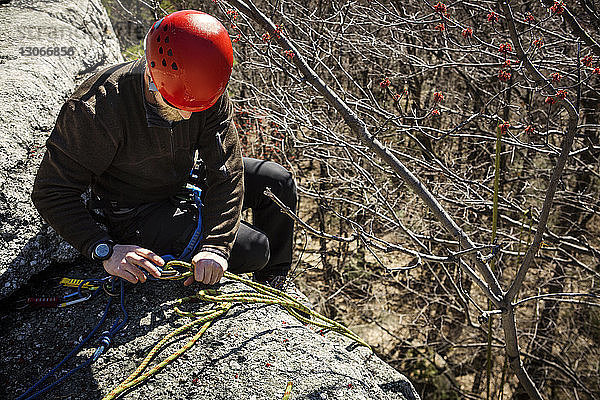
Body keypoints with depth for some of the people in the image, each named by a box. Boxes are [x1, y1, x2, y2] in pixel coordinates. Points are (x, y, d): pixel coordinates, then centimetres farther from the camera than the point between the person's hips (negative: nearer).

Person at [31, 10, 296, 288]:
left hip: (186, 180, 6)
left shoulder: (211, 96, -21)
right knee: (253, 248, -16)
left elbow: (226, 172, -19)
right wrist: (105, 251, -39)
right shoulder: (97, 109, -34)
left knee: (277, 181, 2)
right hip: (133, 215, -5)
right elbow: (52, 192, -26)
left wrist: (216, 246, -32)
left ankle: (272, 285, 23)